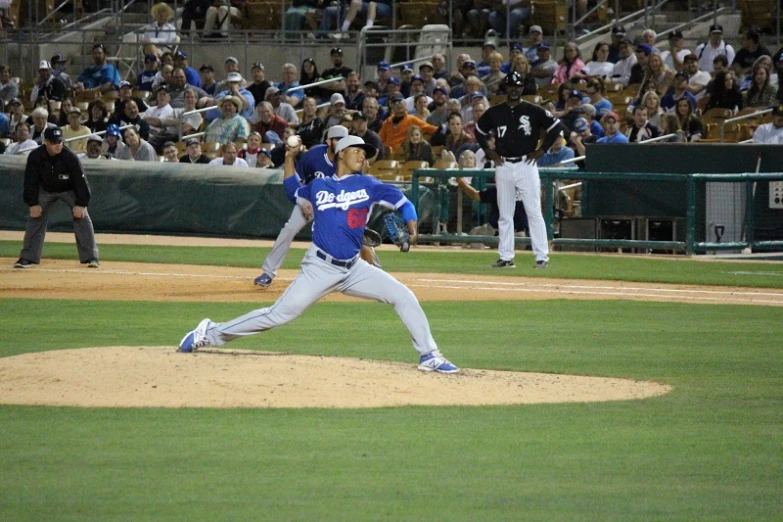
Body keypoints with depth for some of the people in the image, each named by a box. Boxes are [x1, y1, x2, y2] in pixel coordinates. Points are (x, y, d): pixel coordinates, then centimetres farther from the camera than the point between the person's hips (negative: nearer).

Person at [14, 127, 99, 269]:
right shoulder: (35, 157, -25)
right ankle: (28, 257, 3)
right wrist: (33, 203, -17)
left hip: (69, 190, -2)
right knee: (35, 219, -5)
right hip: (45, 190, 2)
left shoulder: (70, 157, -30)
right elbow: (30, 181, -14)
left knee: (82, 217, -13)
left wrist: (80, 204, -24)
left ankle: (91, 257, -8)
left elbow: (80, 181, -23)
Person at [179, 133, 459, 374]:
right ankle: (213, 332, 3)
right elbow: (294, 193, 28)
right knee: (279, 314, -8)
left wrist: (411, 228, -20)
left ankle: (429, 356, -1)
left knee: (404, 297, -10)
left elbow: (402, 202, -2)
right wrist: (289, 160, 19)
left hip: (353, 269, 2)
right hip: (320, 268, -2)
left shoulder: (367, 185, 6)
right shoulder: (318, 187, 7)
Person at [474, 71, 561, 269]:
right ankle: (506, 257, 11)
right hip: (503, 167, 3)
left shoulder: (533, 111, -1)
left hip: (526, 165, -3)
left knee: (534, 212, -7)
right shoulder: (494, 112, 7)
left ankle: (542, 256, -6)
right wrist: (489, 151, 9)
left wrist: (541, 150, -3)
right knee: (505, 214, 6)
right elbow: (479, 130, 22)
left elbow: (556, 126, 2)